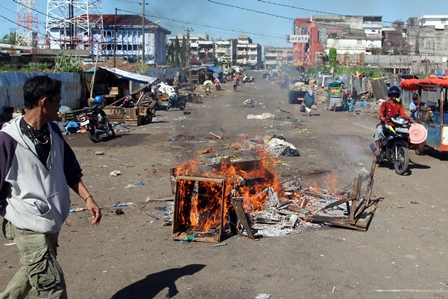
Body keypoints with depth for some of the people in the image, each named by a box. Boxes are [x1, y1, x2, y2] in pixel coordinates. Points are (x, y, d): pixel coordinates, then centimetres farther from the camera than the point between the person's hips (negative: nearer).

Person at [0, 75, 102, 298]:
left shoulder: (53, 132, 4)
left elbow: (70, 170, 10)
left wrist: (87, 198, 0)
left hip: (52, 220, 7)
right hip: (27, 225, -7)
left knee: (33, 272, 23)